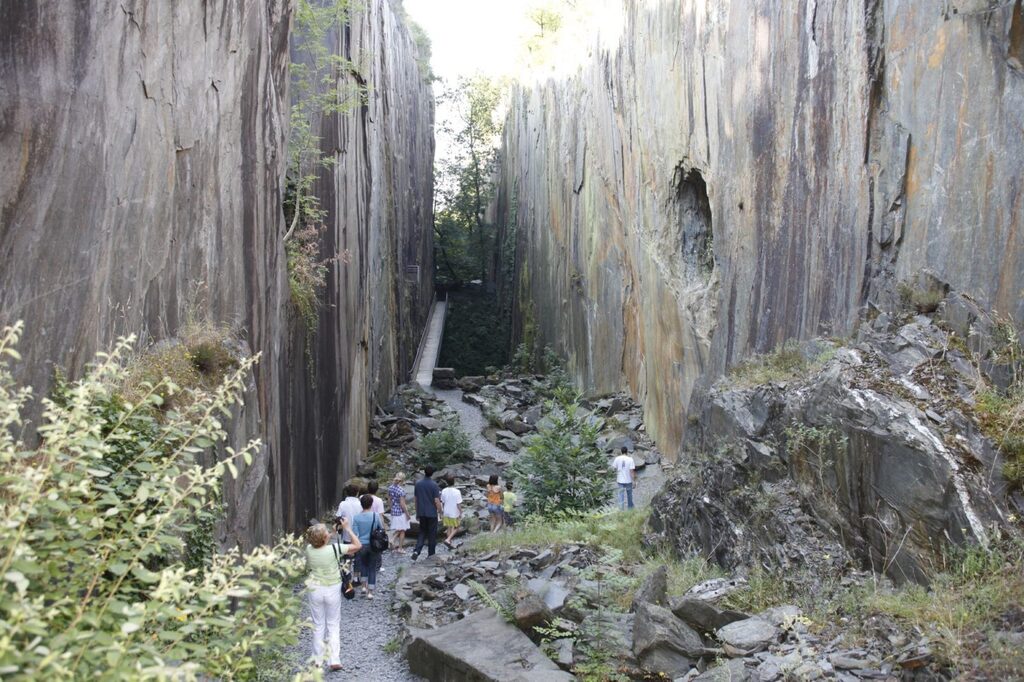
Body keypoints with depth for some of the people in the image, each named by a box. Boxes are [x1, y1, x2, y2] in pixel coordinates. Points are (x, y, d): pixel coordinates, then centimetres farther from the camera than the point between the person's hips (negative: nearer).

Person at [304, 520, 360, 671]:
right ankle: (334, 660, 7)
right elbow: (357, 545, -11)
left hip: (315, 590, 2)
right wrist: (347, 529, -5)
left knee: (318, 626, 15)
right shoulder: (334, 549, -21)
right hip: (333, 590, -2)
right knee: (333, 625, 11)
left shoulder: (309, 550, -12)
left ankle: (317, 660, 21)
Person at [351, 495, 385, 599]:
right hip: (374, 546, 0)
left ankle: (364, 586, 19)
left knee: (363, 565, 25)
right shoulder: (376, 515, -10)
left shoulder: (357, 517, -10)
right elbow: (382, 528, 4)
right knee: (373, 568, 10)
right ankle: (370, 592, 10)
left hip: (361, 545, 1)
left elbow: (355, 535, -9)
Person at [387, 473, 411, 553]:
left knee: (397, 530, 19)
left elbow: (389, 499, 10)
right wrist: (407, 513, -11)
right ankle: (400, 548, 13)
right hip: (401, 512, -6)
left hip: (393, 511, 6)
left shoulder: (390, 487, -1)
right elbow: (402, 504, -20)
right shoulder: (401, 490, -21)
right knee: (402, 531, 8)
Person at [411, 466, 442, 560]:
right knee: (432, 534, 9)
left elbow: (416, 499, 6)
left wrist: (417, 513, 15)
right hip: (432, 513, -4)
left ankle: (417, 551, -4)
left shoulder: (418, 483, 0)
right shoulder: (434, 485, -14)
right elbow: (436, 501, -14)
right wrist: (440, 511, 2)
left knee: (422, 532, 15)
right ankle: (431, 554, 14)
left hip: (421, 513, 4)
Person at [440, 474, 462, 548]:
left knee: (449, 528, 17)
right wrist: (461, 513, -6)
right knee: (456, 528, 12)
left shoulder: (444, 491, -6)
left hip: (446, 513, 4)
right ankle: (448, 540, -6)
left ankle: (450, 543, 21)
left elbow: (443, 503, 5)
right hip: (455, 514, -4)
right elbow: (458, 504, -17)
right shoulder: (457, 492, -20)